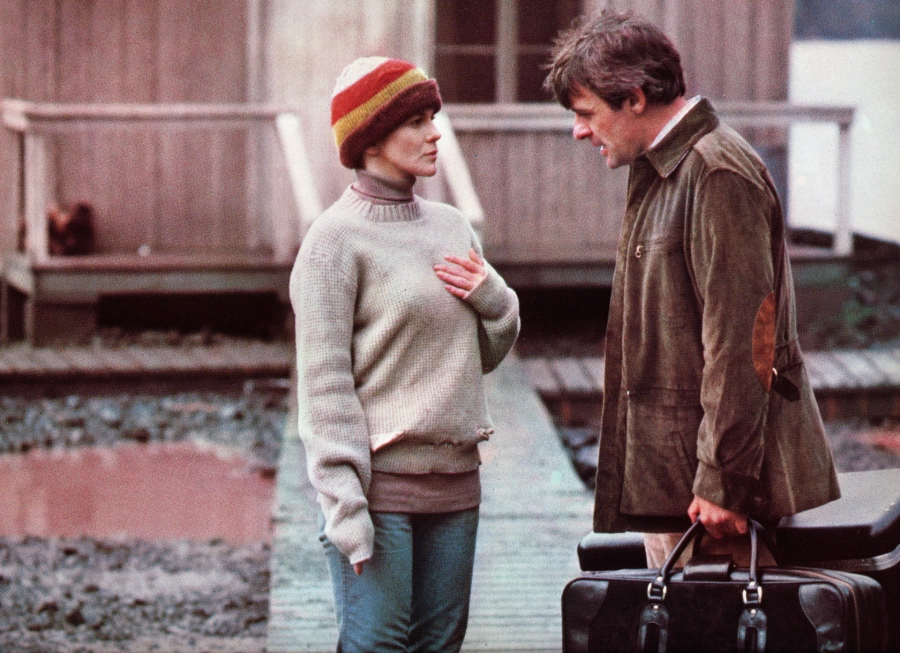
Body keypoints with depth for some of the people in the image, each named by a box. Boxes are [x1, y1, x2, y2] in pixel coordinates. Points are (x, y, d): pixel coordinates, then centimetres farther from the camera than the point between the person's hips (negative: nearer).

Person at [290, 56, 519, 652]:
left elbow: (490, 354, 19)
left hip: (455, 481, 6)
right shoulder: (337, 239, -7)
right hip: (381, 480, -6)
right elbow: (324, 380, -11)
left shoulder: (452, 226, 12)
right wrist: (345, 506, -16)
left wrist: (491, 296, -3)